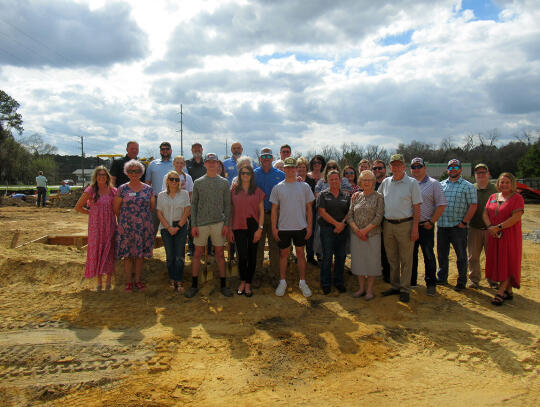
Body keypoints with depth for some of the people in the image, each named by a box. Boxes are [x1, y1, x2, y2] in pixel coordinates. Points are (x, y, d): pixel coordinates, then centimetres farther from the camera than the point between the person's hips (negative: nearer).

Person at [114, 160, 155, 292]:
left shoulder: (148, 189, 6)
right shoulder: (122, 189, 1)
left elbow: (152, 207, 11)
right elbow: (116, 209, 5)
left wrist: (143, 216, 9)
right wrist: (124, 219, 9)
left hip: (144, 226, 1)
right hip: (126, 227, -1)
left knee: (141, 254, 7)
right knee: (128, 255, 2)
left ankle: (138, 280, 19)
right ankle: (128, 282, 13)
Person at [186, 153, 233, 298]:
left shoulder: (224, 182, 6)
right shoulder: (198, 182, 6)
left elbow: (227, 205, 5)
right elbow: (193, 204, 6)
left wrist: (226, 224, -3)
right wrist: (193, 225, -2)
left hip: (218, 223, 0)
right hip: (201, 223, 0)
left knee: (220, 254, 6)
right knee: (197, 254, 5)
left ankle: (223, 285, 16)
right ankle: (194, 285, 16)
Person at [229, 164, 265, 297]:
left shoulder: (257, 191, 4)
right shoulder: (234, 191, 6)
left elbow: (261, 211, 3)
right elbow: (231, 211, 8)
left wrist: (260, 228, -6)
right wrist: (230, 229, 4)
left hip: (253, 227, 0)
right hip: (239, 227, 0)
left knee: (252, 256, 5)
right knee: (242, 256, -2)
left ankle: (248, 284, 19)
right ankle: (242, 281, 21)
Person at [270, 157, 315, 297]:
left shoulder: (304, 186, 2)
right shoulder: (278, 188, 1)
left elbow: (308, 208, 5)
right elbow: (274, 209, 2)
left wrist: (309, 226, 0)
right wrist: (274, 228, -2)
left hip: (300, 227, 0)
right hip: (283, 227, 0)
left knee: (300, 253, 9)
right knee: (283, 254, 9)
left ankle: (302, 282, 22)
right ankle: (282, 282, 23)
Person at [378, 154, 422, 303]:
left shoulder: (412, 183, -3)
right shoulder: (385, 182, 8)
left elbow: (417, 207, -5)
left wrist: (415, 228, -11)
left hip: (405, 225, -4)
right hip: (387, 224, 4)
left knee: (406, 260, 3)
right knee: (392, 259, 13)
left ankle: (405, 289, 13)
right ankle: (395, 286, 26)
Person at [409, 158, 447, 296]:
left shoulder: (434, 184, 1)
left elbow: (441, 204, -3)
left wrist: (431, 221, -9)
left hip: (425, 226, -3)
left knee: (429, 256, 4)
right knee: (411, 255, 12)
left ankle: (431, 284, 15)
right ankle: (411, 281, 24)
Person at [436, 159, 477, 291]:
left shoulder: (467, 186, 0)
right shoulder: (441, 185, 13)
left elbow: (473, 205, -6)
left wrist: (464, 222, -12)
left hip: (458, 227, -4)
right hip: (441, 226, 4)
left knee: (461, 256, 4)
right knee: (441, 254, 13)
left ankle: (462, 282, 16)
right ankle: (442, 278, 28)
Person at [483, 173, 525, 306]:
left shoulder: (517, 198, -5)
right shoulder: (493, 197, 13)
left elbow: (516, 217, -16)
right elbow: (485, 214, 6)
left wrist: (498, 227, -19)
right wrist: (490, 227, -11)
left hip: (510, 236, -5)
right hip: (494, 236, 6)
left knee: (508, 263, -2)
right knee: (497, 263, 7)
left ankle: (500, 292, -1)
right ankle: (508, 291, 17)